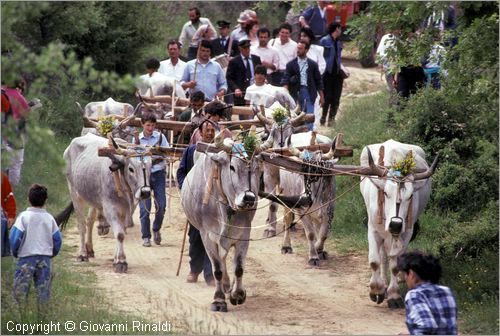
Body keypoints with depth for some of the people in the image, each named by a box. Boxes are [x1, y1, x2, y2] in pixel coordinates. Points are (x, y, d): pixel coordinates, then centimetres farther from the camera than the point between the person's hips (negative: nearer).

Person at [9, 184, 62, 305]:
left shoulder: (24, 216, -7)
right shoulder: (49, 218, 3)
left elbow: (15, 237, -10)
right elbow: (58, 239, 6)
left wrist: (15, 252, 6)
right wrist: (52, 253, 21)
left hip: (26, 257, -3)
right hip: (45, 258, 3)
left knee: (20, 290, 0)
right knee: (43, 289, 8)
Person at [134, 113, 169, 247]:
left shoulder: (160, 137, 4)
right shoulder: (137, 139, 3)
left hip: (158, 173, 1)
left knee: (161, 205, -1)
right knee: (145, 207, -3)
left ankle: (156, 229, 26)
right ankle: (146, 237, 6)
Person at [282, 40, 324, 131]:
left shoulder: (313, 64, 8)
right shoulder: (291, 64, 7)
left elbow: (318, 81, 11)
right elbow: (286, 79, -2)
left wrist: (321, 96, 10)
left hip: (309, 92, 0)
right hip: (296, 92, 0)